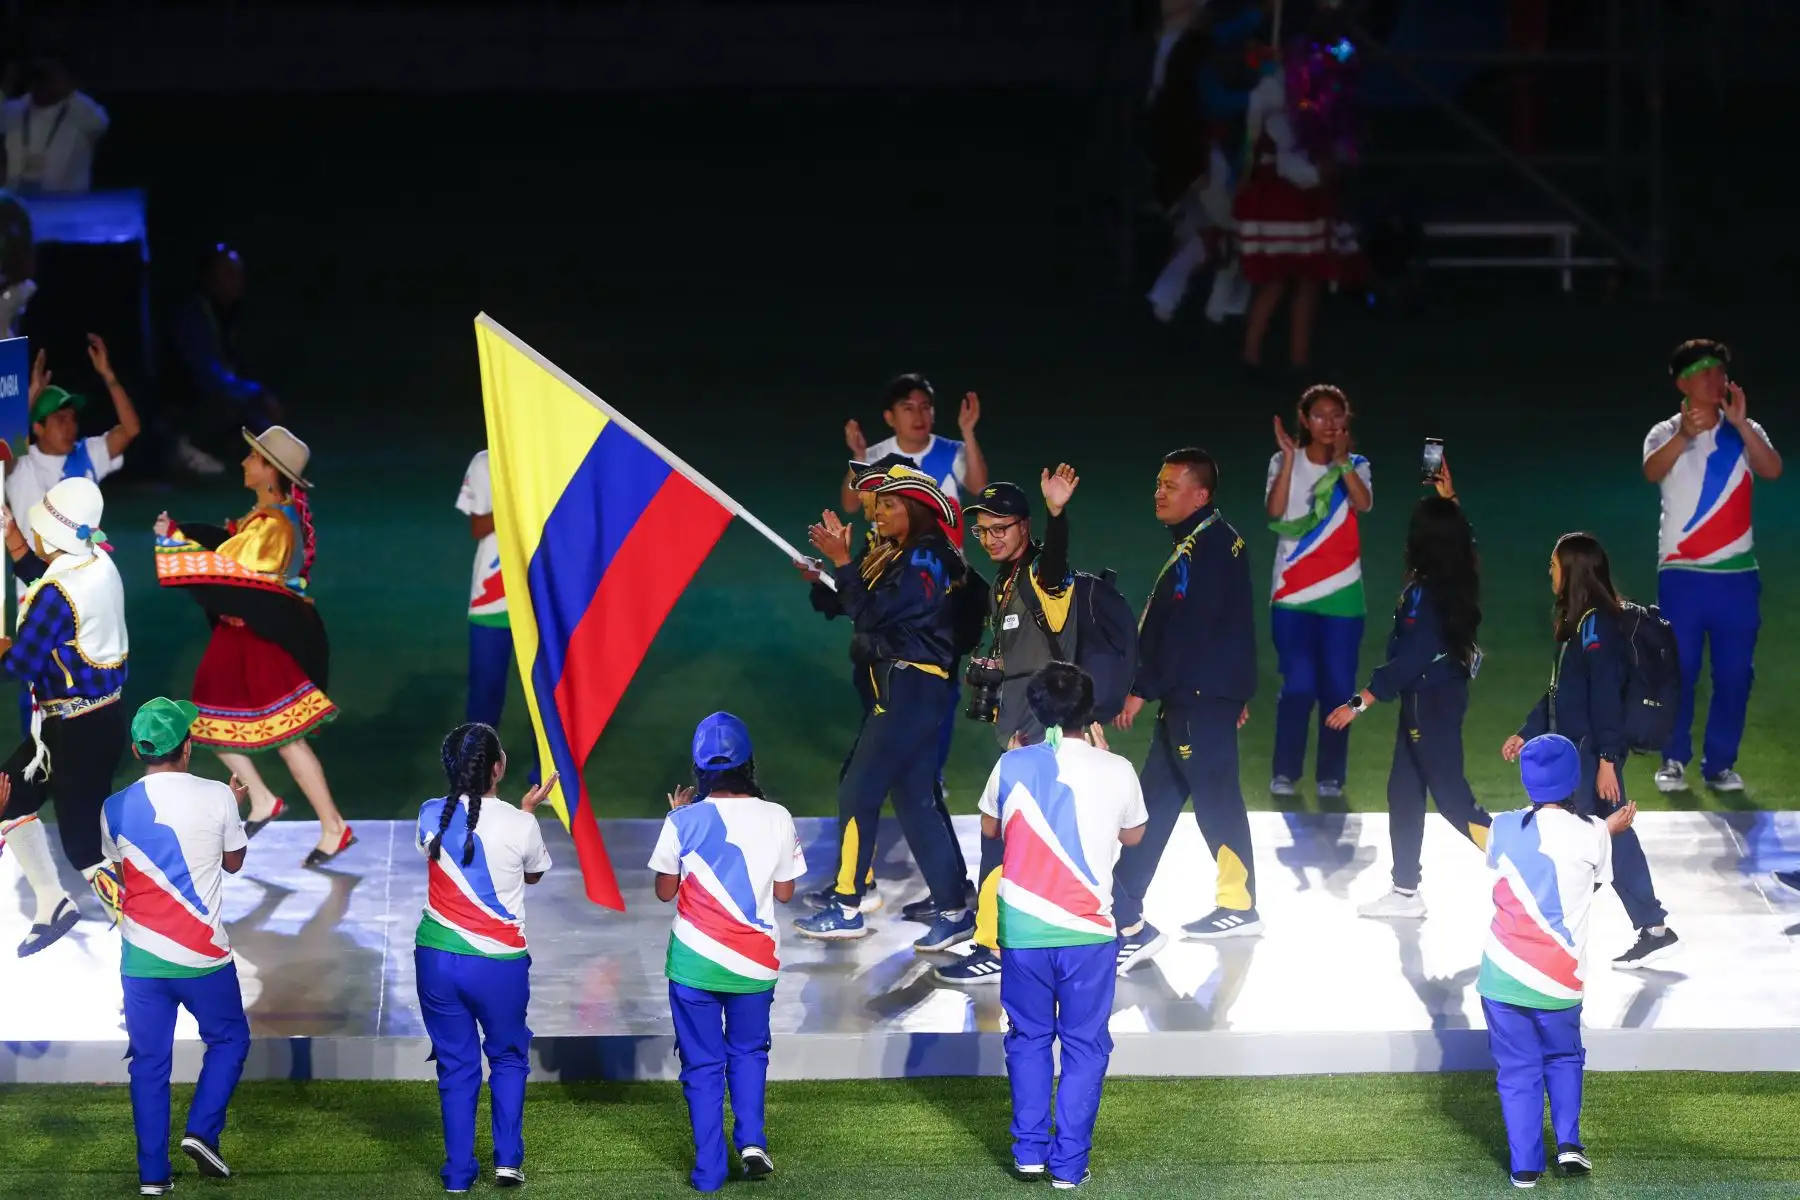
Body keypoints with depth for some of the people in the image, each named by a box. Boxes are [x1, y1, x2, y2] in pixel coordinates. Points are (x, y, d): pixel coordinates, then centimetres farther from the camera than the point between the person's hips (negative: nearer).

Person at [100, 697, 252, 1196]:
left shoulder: (115, 809, -1)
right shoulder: (216, 798, -9)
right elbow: (234, 862, 8)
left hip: (141, 958, 2)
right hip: (203, 956, -2)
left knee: (149, 1061, 8)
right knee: (229, 1040, 18)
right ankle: (202, 1132, 2)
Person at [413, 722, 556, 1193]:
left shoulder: (431, 816, -4)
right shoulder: (520, 825, -12)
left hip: (438, 959, 2)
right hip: (500, 962, -2)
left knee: (456, 1065, 12)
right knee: (508, 1058, 18)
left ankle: (459, 1172, 12)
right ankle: (507, 1160, 11)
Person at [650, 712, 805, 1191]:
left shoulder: (684, 822, -11)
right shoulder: (776, 818, -7)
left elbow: (665, 891, 2)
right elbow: (785, 892, 2)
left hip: (694, 962, -1)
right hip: (754, 961, 1)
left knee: (702, 1065, 9)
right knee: (748, 1052, 23)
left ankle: (709, 1169, 9)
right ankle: (751, 1140, 6)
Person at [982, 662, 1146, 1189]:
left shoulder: (1013, 765, -4)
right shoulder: (1116, 771, -7)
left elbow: (989, 828, 14)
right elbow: (1132, 835, 13)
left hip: (1023, 929, 1)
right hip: (1087, 929, -1)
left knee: (1028, 1039, 17)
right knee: (1084, 1046, 8)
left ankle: (1030, 1150, 16)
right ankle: (1069, 1162, 6)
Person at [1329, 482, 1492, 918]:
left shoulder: (1424, 591, -22)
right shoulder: (1460, 580, 2)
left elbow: (1409, 660, -25)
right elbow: (1458, 534, 26)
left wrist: (1360, 703, -22)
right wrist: (1448, 501, 38)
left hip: (1429, 701, -9)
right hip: (1447, 691, 9)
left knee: (1452, 796, -5)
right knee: (1404, 790, 16)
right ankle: (1405, 890, 21)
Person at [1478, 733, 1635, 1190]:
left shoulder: (1504, 828, -3)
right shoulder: (1593, 835, -9)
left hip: (1503, 976, 1)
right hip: (1558, 980, -1)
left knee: (1518, 1070, 12)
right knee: (1564, 1059, 23)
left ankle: (1525, 1165, 10)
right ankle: (1569, 1142, 9)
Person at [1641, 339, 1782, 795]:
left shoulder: (1744, 432, 7)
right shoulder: (1666, 433, 1)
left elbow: (1772, 470, -11)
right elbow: (1652, 472, -21)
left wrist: (1740, 424, -24)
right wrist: (1685, 435, -38)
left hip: (1737, 573, 2)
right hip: (1682, 572, -2)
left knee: (1735, 672, 1)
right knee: (1679, 669, -4)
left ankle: (1720, 763, 10)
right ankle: (1675, 760, 7)